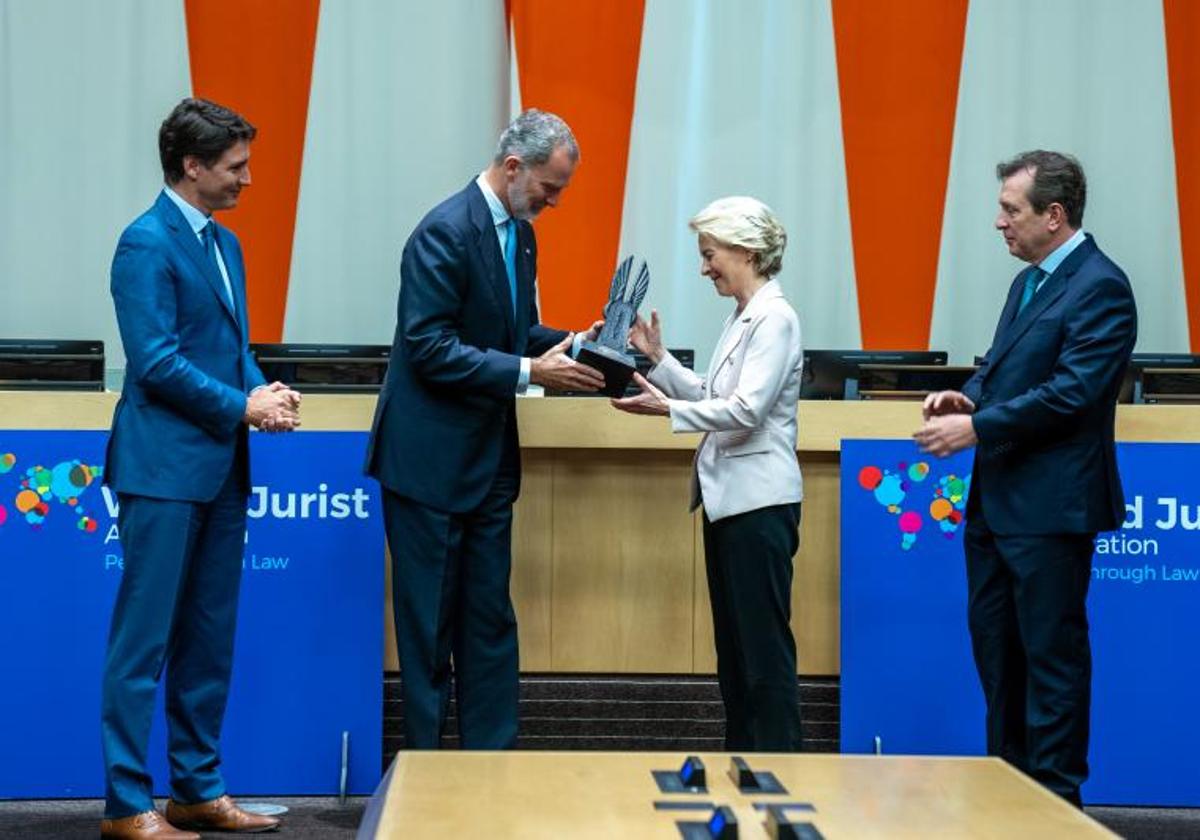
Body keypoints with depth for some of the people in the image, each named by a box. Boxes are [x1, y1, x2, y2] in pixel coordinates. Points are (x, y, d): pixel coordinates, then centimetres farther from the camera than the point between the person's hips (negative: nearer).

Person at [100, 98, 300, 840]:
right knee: (144, 639, -4)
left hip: (220, 466, 9)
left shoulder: (225, 244, 16)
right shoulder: (147, 243, -11)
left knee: (210, 638, 12)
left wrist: (264, 393, -1)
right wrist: (242, 407, -13)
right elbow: (155, 361, -17)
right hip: (164, 466, -9)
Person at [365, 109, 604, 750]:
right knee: (429, 623, 1)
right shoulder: (446, 232, -17)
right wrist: (530, 371, -24)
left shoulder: (519, 233, 10)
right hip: (431, 457, -8)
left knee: (489, 617, 11)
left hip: (488, 458, 9)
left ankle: (491, 753, 17)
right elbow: (430, 348, -22)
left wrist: (567, 345, 2)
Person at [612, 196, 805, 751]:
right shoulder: (740, 318, 16)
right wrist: (657, 358, 8)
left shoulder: (774, 319, -13)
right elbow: (711, 396, 16)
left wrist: (668, 409, -25)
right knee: (732, 643, 13)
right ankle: (739, 762, 19)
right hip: (727, 496, 10)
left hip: (759, 500, -10)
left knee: (764, 643, -7)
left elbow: (747, 409, -22)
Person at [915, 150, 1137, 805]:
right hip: (996, 499, 10)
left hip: (1049, 505, -10)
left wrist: (977, 427, -20)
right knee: (993, 637, 15)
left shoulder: (1100, 287, -15)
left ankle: (1054, 793, 7)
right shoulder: (1029, 281, 15)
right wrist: (970, 395, 0)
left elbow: (1072, 393, -22)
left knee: (1052, 649, -1)